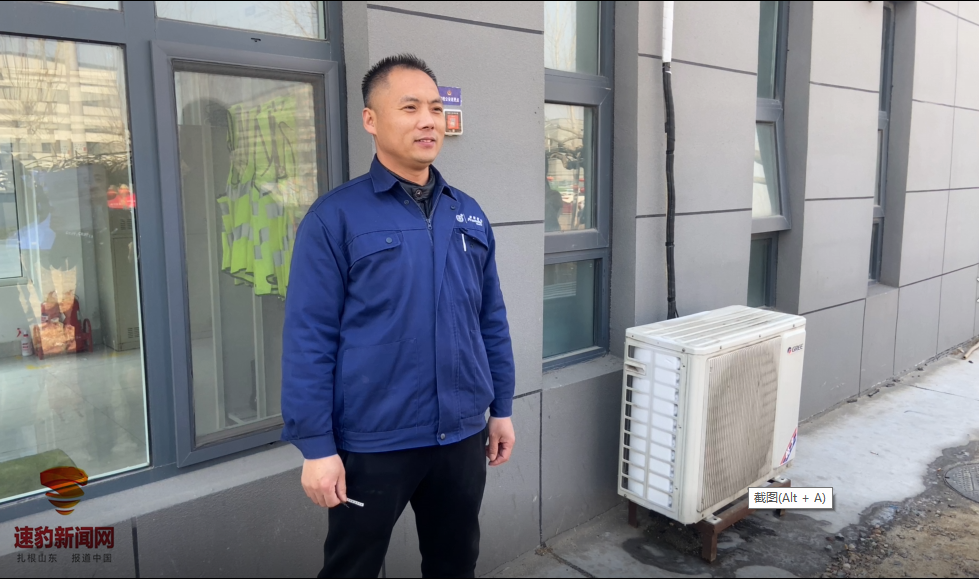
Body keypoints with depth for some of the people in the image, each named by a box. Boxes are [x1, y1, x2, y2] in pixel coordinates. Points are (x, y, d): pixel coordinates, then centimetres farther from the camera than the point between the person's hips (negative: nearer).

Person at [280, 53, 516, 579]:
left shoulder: (469, 215, 6)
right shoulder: (336, 217, -10)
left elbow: (492, 321, 10)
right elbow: (308, 339, -12)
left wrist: (501, 408, 10)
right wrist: (316, 447, -13)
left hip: (462, 436, 5)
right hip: (373, 442, -4)